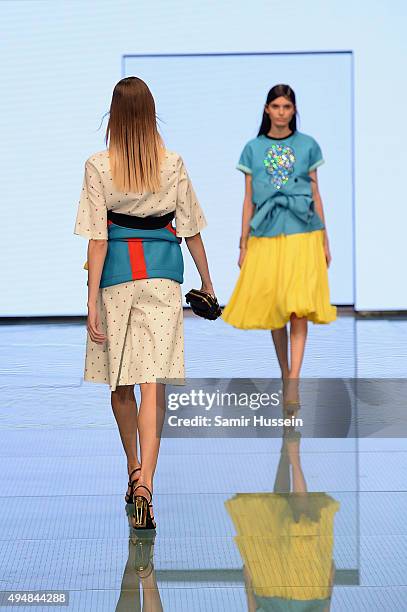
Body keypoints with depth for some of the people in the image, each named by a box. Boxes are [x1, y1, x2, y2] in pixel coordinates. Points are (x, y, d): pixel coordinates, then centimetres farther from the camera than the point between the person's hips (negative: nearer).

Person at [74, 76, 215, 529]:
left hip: (116, 275, -1)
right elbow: (192, 230, 7)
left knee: (120, 383, 16)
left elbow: (98, 238, -7)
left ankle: (134, 472, 30)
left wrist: (92, 301, -5)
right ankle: (145, 483, -18)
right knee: (153, 382, -4)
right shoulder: (173, 164, 1)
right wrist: (206, 281, 20)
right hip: (162, 272, 1)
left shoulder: (99, 166, -4)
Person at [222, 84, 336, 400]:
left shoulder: (308, 145, 6)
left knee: (299, 308, -11)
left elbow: (316, 194, 10)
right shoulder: (253, 148, 7)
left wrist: (325, 241, 8)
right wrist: (243, 245, 7)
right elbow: (248, 199, 10)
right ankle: (284, 374, 23)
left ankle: (294, 383, -14)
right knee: (274, 309, 6)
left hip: (303, 234, -1)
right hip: (265, 235, 2)